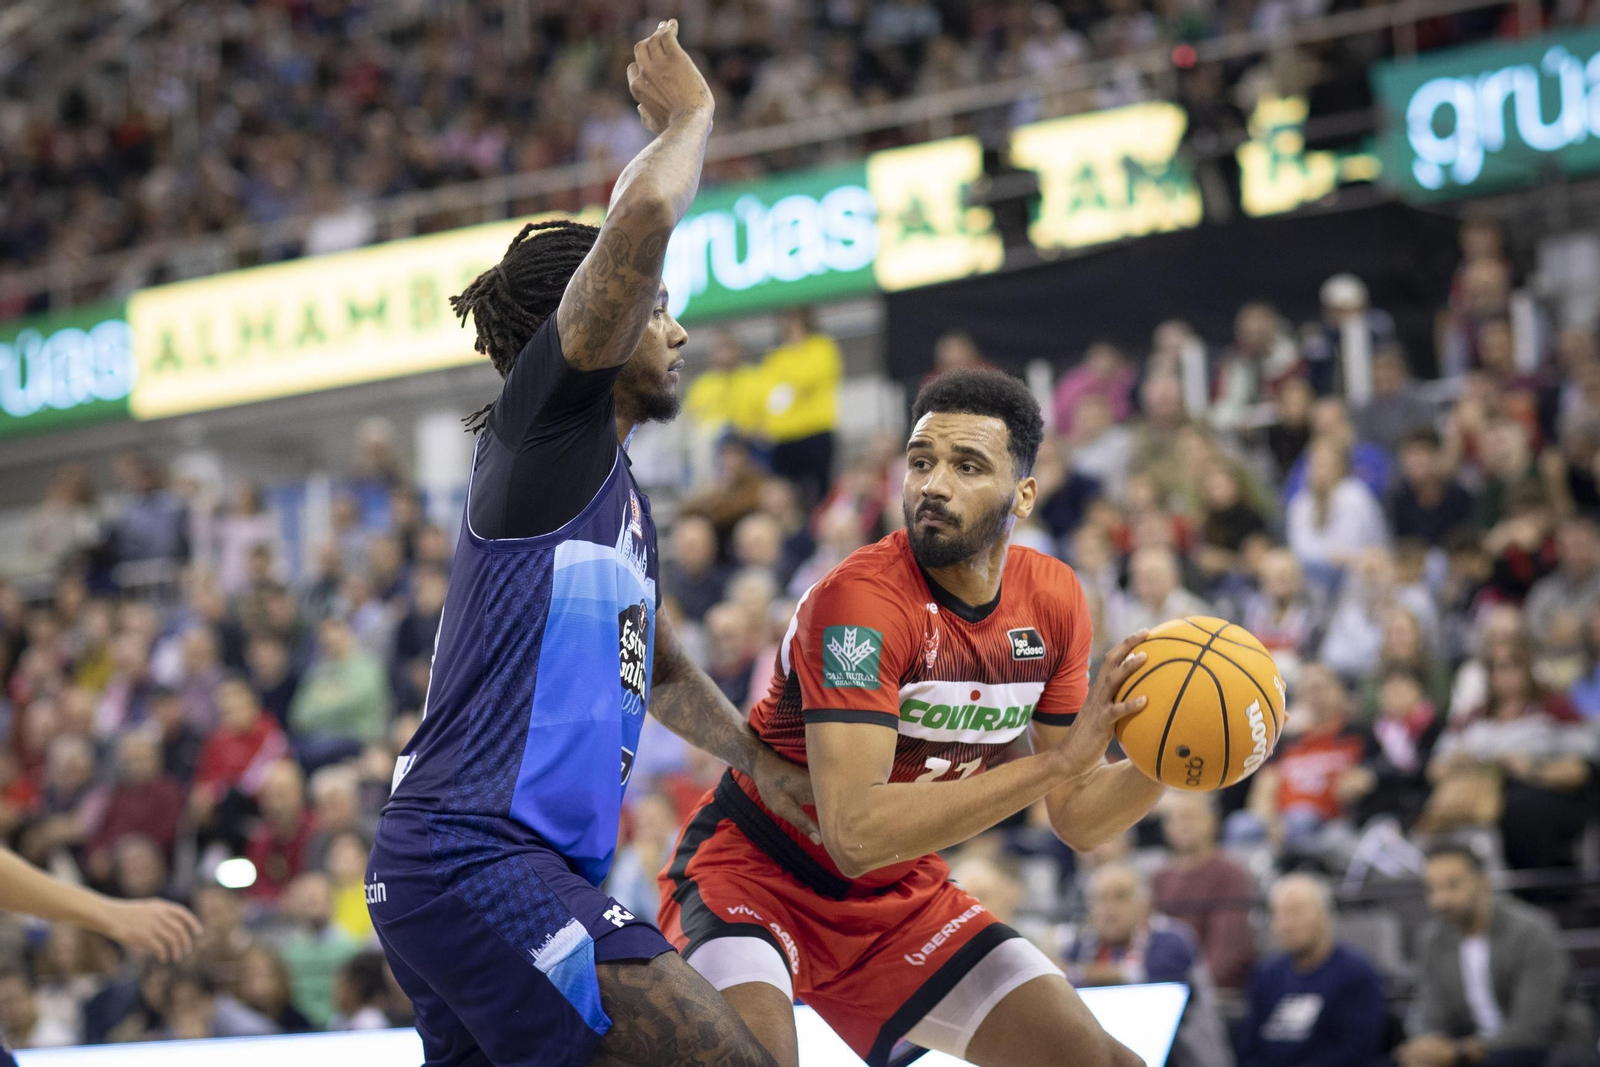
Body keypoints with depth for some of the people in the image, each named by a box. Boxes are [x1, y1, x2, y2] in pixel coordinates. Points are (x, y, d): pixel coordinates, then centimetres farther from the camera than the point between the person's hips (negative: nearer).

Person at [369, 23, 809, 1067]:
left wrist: (764, 763, 38)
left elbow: (659, 667, 42)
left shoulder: (623, 497, 25)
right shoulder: (542, 424, -2)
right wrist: (689, 112, 0)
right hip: (479, 858, -10)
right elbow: (643, 218, -16)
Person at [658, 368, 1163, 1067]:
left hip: (905, 896, 7)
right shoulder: (860, 598, -27)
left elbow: (1076, 817, 3)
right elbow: (855, 834, -37)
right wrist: (1056, 760, -39)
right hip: (756, 873, -7)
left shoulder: (1052, 599, -5)